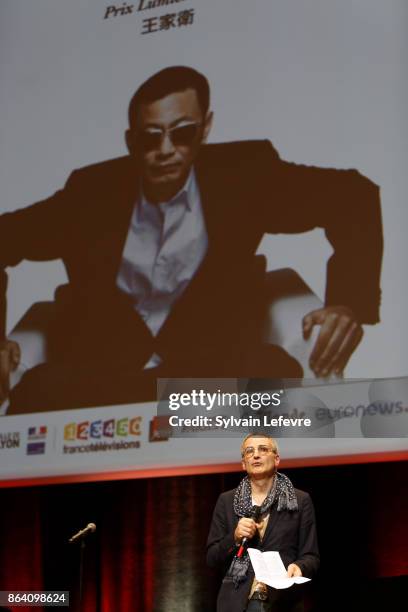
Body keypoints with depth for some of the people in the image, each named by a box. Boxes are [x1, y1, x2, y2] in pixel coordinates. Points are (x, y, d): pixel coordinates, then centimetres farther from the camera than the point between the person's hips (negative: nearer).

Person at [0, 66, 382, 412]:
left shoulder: (242, 174, -1)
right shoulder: (93, 191, 2)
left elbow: (351, 195, 2)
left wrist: (349, 302, -14)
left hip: (211, 367, 0)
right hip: (103, 372, 1)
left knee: (273, 377, -34)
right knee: (38, 395, -33)